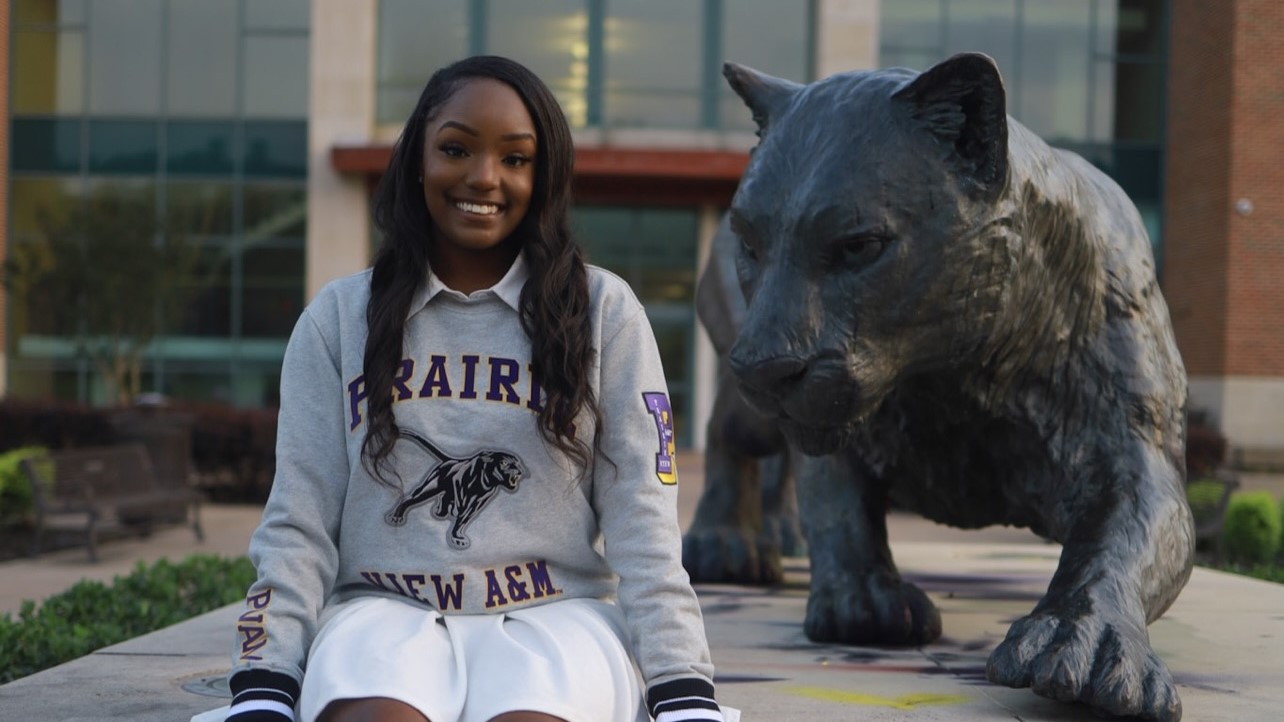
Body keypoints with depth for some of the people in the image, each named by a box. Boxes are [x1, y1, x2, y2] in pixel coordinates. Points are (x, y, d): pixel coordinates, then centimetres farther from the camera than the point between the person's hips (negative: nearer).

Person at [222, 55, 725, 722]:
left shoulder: (603, 312, 6)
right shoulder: (339, 318, 9)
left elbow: (642, 525, 2)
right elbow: (297, 527, 6)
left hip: (556, 613, 0)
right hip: (386, 611, 1)